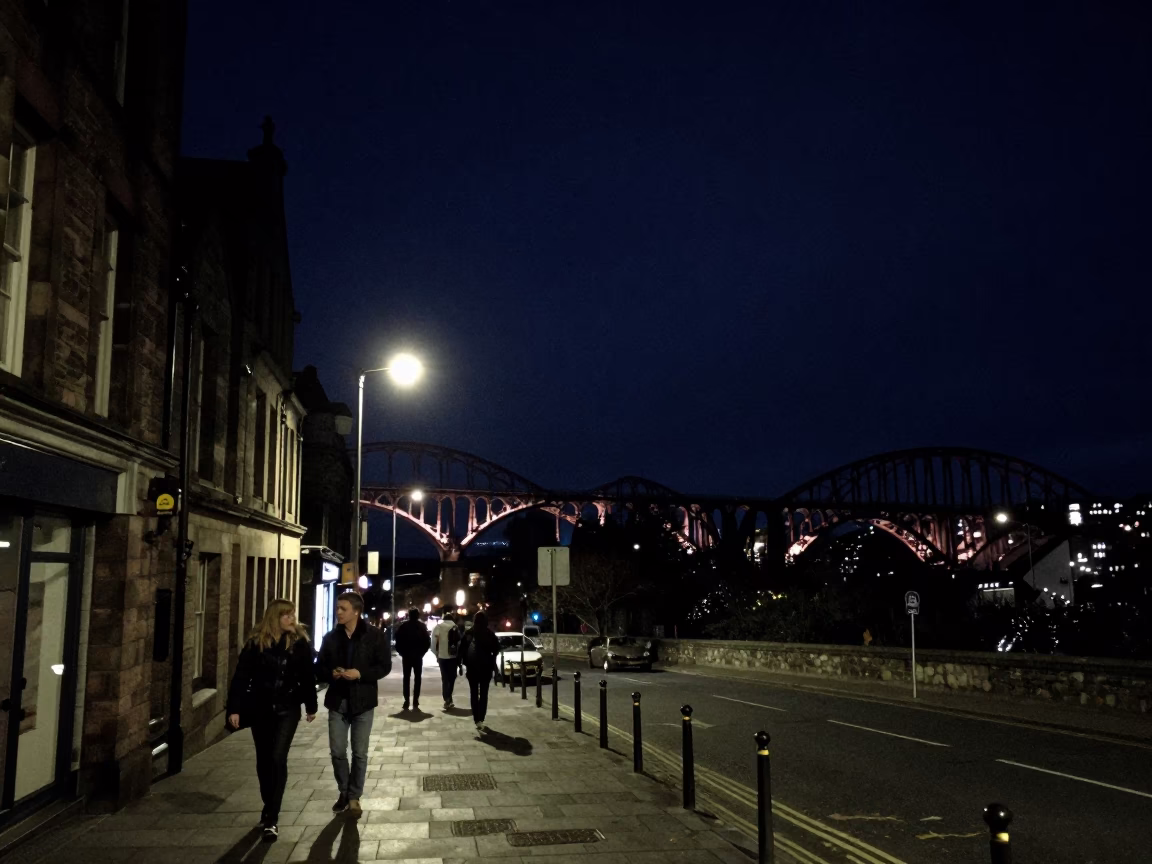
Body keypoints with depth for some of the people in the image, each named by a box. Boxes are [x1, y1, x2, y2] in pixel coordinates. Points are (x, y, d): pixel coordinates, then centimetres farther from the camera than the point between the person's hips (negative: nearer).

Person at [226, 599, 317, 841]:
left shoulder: (299, 642, -5)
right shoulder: (255, 643, -5)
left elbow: (307, 675, 3)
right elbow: (241, 676, -5)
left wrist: (311, 705, 8)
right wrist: (234, 708, -11)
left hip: (287, 709, -2)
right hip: (260, 709, 2)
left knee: (278, 759, -12)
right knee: (264, 760, 12)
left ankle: (272, 818, -7)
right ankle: (269, 808, 31)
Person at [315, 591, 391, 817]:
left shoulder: (374, 636, -7)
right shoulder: (331, 637, 3)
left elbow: (385, 666, -7)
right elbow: (319, 668, 9)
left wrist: (360, 674, -20)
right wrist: (331, 673, -13)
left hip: (363, 701, -3)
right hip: (337, 701, 3)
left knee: (360, 753, 4)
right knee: (337, 751, 6)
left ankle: (354, 797, 19)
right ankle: (344, 792, 26)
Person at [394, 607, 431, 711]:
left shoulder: (403, 626, -5)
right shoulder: (422, 626, -3)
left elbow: (398, 642, -8)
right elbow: (428, 642, -6)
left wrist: (402, 653, 3)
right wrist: (422, 652, 4)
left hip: (406, 656, 0)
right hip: (418, 656, 0)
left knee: (406, 678, 7)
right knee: (417, 678, 6)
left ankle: (406, 702, 1)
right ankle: (415, 702, 0)